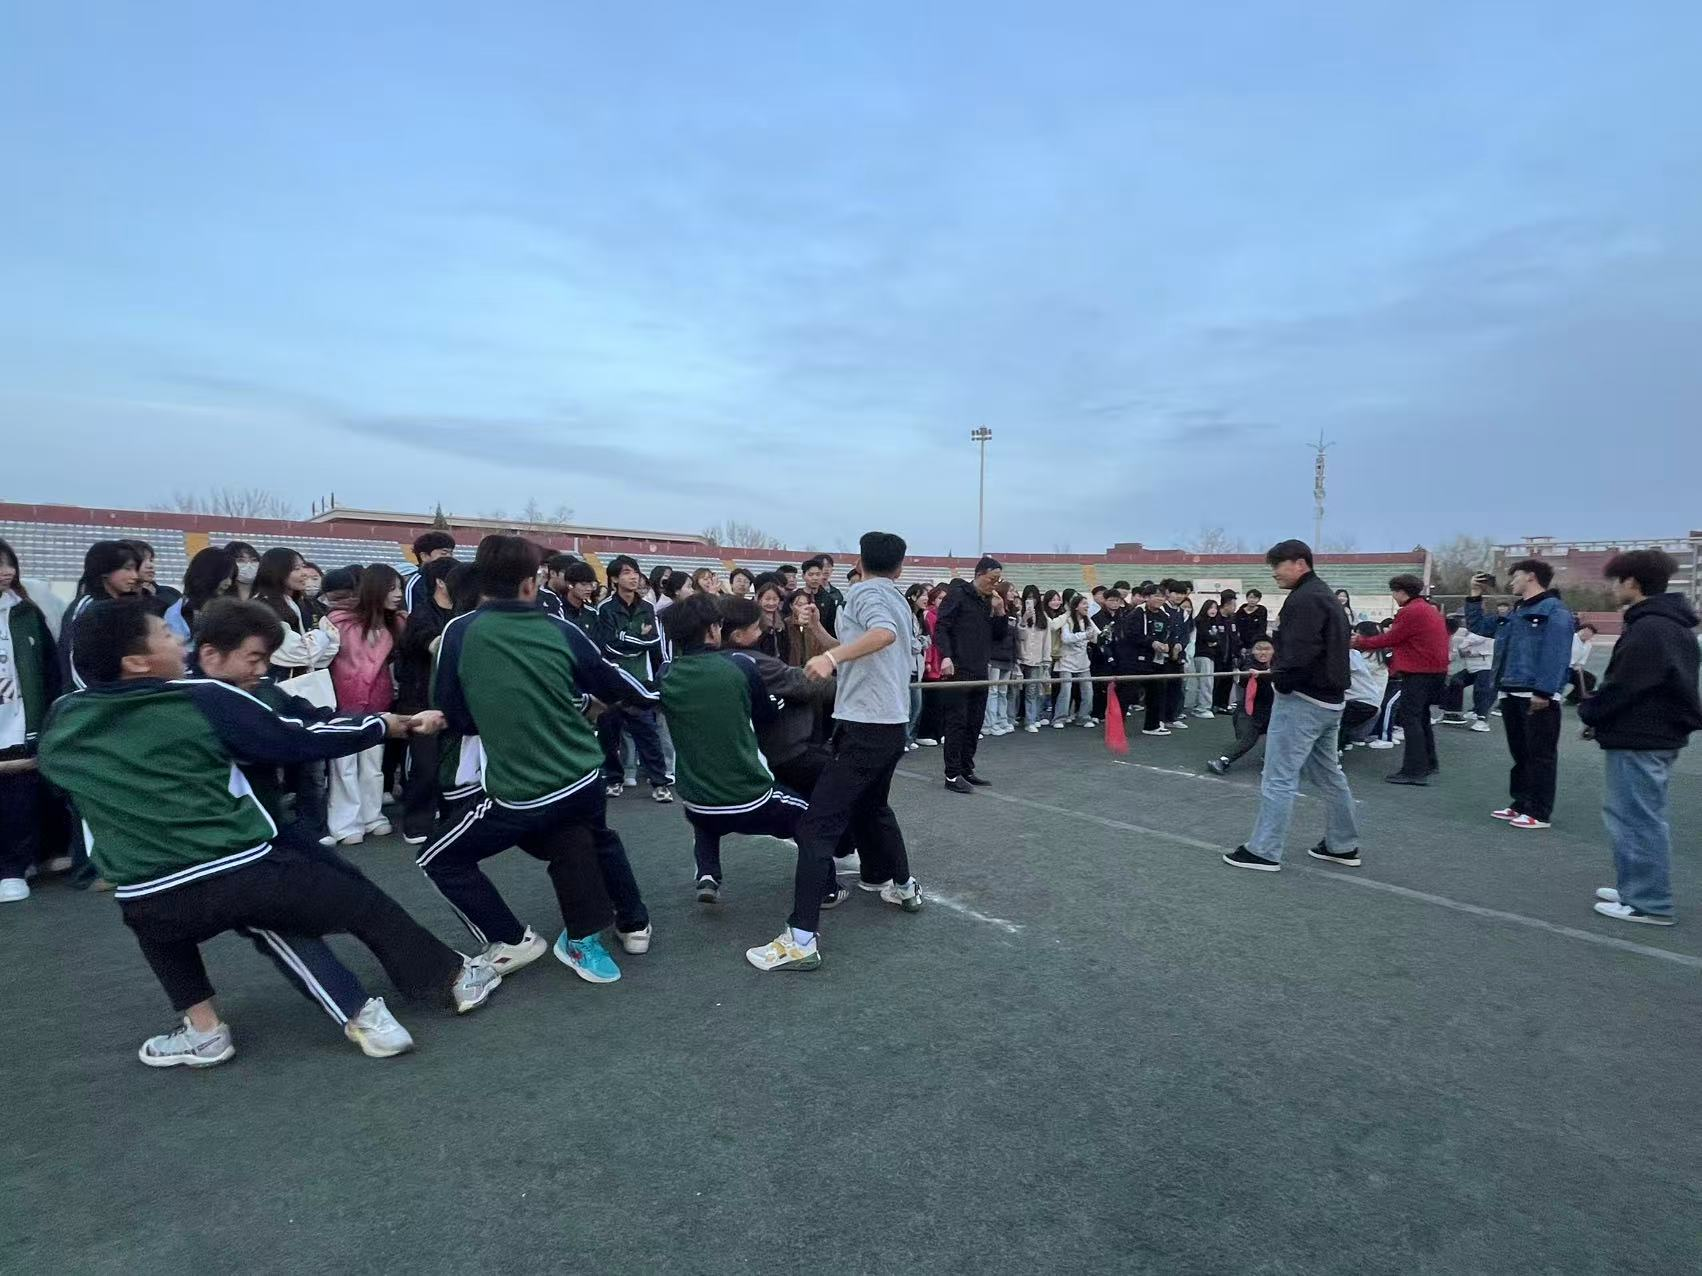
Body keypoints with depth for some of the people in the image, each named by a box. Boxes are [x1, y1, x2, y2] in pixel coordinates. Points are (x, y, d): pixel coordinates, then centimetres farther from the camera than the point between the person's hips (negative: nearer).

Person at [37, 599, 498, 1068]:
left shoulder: (60, 722, 8)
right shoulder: (204, 699, -4)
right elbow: (298, 741, 4)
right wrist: (382, 725, 17)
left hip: (151, 902, 4)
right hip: (244, 875, -3)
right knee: (360, 900, 15)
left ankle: (202, 1030, 31)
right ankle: (456, 978, 29)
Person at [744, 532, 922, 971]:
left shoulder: (864, 592, -7)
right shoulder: (897, 598, 18)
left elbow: (885, 633, -29)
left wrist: (833, 656, -39)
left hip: (866, 727, -9)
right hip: (891, 724, 9)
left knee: (818, 824, -11)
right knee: (871, 807, 30)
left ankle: (801, 938, -15)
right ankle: (902, 885, 45)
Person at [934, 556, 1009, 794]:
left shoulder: (989, 601, 17)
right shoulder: (958, 594, -5)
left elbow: (1000, 634, 18)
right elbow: (941, 627, -12)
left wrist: (1000, 612, 3)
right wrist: (946, 656, -23)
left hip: (980, 671, 8)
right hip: (958, 669, -7)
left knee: (975, 723, 10)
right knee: (957, 722, -4)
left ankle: (967, 770, 20)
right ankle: (953, 774, 1)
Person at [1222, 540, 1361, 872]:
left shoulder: (1305, 599, -16)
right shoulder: (1325, 596, 18)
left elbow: (1300, 652, -26)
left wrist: (1282, 679, -11)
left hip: (1302, 699, -11)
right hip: (1328, 699, 11)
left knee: (1279, 777, -5)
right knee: (1328, 773, 18)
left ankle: (1264, 851, 0)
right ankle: (1343, 845, 27)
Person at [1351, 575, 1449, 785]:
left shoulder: (1410, 611, -15)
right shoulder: (1429, 609, 16)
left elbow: (1390, 639, -10)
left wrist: (1360, 642, 1)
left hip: (1419, 672, -10)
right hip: (1435, 670, 10)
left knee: (1410, 719, -9)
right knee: (1421, 717, 19)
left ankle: (1415, 771, -11)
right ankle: (1429, 763, 29)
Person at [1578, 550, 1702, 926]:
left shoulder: (1648, 629, -20)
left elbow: (1622, 685, -22)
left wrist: (1590, 713, -3)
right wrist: (1599, 715, 11)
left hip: (1637, 740, -11)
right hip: (1661, 734, 11)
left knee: (1638, 819, -3)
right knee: (1642, 816, 18)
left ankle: (1649, 903, 4)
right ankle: (1637, 889, 27)